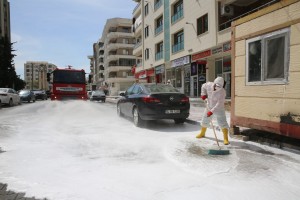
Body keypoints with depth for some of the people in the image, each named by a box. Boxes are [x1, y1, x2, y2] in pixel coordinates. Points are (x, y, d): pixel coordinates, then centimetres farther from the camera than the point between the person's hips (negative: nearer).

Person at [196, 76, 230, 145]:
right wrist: (203, 94, -3)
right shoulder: (209, 85, -14)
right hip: (209, 107, 5)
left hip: (219, 109, -5)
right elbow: (203, 86, 10)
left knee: (222, 123, -11)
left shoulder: (222, 92, -27)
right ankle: (202, 133, 40)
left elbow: (219, 104, -29)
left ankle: (226, 139, -2)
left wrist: (212, 111, -32)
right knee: (205, 121, 17)